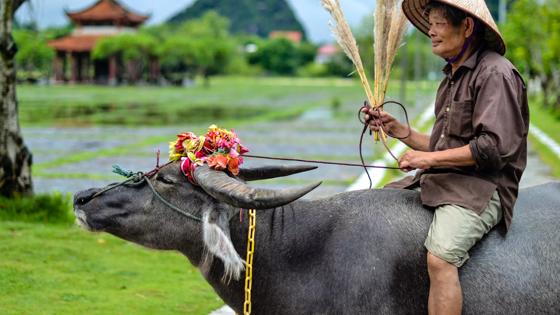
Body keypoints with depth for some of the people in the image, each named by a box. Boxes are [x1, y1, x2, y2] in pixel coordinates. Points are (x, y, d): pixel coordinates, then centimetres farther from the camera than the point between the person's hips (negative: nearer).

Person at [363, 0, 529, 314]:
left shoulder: (495, 73, -10)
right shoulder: (453, 78, 19)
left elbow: (493, 147, -19)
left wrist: (430, 159, -15)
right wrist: (396, 129, 12)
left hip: (482, 188, -9)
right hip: (440, 182, 9)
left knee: (440, 258, -31)